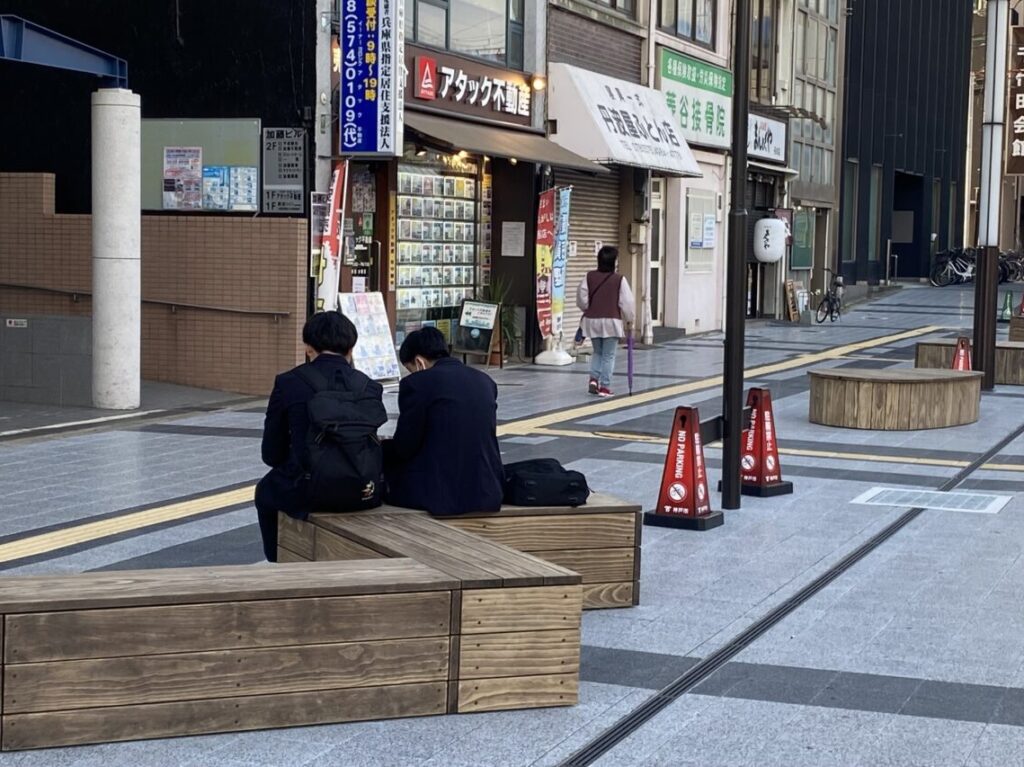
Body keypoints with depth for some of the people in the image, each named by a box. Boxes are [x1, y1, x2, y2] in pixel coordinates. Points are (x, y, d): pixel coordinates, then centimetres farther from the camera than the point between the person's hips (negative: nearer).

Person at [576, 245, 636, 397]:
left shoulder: (589, 277, -3)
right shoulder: (619, 280, -11)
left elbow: (582, 299, 1)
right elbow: (627, 302, -9)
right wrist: (630, 320, 5)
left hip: (592, 321, 4)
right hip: (611, 322, -4)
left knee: (597, 352, 21)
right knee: (608, 355, 5)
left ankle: (594, 378, 4)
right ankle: (604, 386, 4)